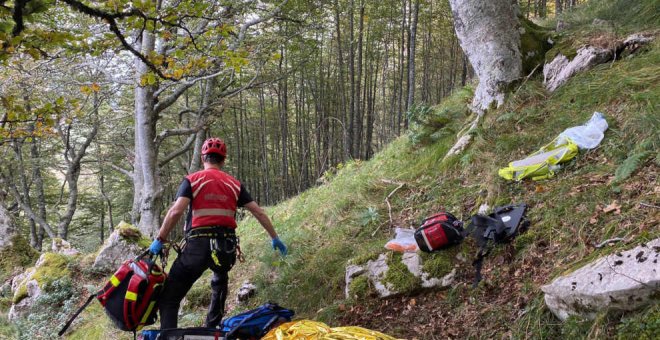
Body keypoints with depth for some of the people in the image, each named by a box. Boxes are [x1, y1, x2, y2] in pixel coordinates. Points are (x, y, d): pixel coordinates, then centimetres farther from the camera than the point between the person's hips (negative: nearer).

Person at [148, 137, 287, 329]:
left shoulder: (192, 180, 3)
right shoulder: (234, 184, 13)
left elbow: (176, 211, -11)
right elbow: (259, 213, 12)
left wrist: (160, 239, -4)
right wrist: (275, 238, 22)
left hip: (198, 245, -4)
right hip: (227, 247, 4)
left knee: (169, 298, 4)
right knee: (219, 282, 36)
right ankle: (212, 328, 35)